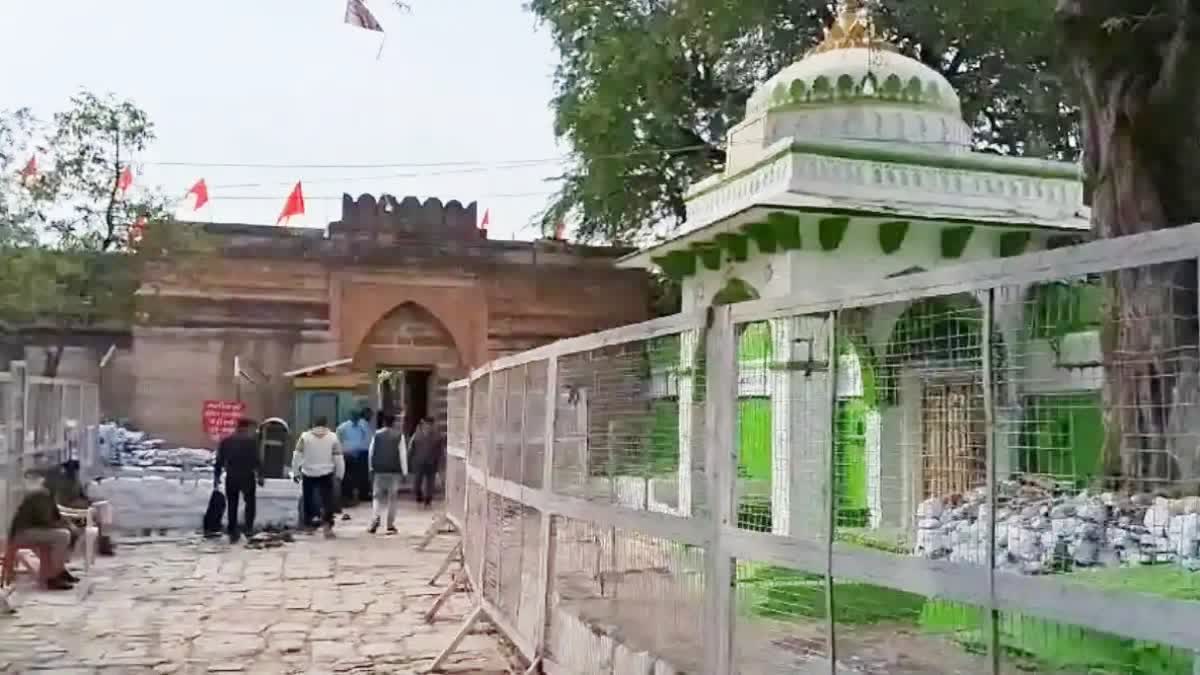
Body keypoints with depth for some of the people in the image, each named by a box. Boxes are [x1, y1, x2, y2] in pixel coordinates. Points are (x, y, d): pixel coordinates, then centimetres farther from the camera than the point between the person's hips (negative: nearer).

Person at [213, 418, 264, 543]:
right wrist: (260, 476, -2)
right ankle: (249, 528, 9)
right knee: (250, 502, 16)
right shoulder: (251, 441, -6)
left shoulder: (225, 441, 5)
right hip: (247, 477, -3)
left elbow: (219, 461, 5)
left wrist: (216, 476, 12)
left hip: (231, 478, 3)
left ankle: (233, 533, 9)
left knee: (232, 505, 9)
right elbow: (257, 460, -8)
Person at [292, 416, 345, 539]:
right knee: (327, 501, -2)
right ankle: (327, 525, -17)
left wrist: (295, 472, 5)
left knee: (308, 500, 15)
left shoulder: (305, 436, 1)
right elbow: (338, 458, 1)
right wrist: (339, 474, 8)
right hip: (326, 474, -1)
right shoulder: (333, 437, 1)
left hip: (308, 474, 1)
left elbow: (297, 456, -1)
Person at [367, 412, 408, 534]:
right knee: (392, 498, 7)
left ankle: (375, 520, -10)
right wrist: (404, 471, -1)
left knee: (377, 497, 10)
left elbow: (371, 452, 4)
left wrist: (371, 467, 13)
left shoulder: (377, 435, 2)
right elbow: (403, 454, -5)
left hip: (379, 470, 1)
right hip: (394, 471, -1)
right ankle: (390, 526, 7)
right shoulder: (399, 436, -4)